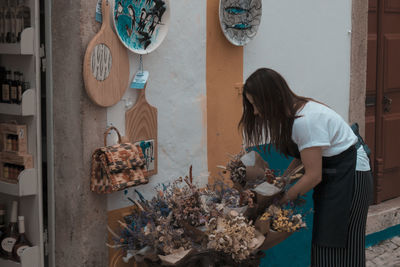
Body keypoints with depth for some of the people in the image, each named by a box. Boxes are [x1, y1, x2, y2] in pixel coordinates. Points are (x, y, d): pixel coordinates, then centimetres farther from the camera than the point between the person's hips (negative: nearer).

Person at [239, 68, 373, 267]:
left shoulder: (306, 121, -28)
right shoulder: (290, 113, 0)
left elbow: (313, 175, -24)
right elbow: (302, 157, 8)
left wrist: (282, 199, -14)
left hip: (350, 174, -9)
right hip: (331, 175, 9)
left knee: (338, 247, -7)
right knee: (322, 243, 5)